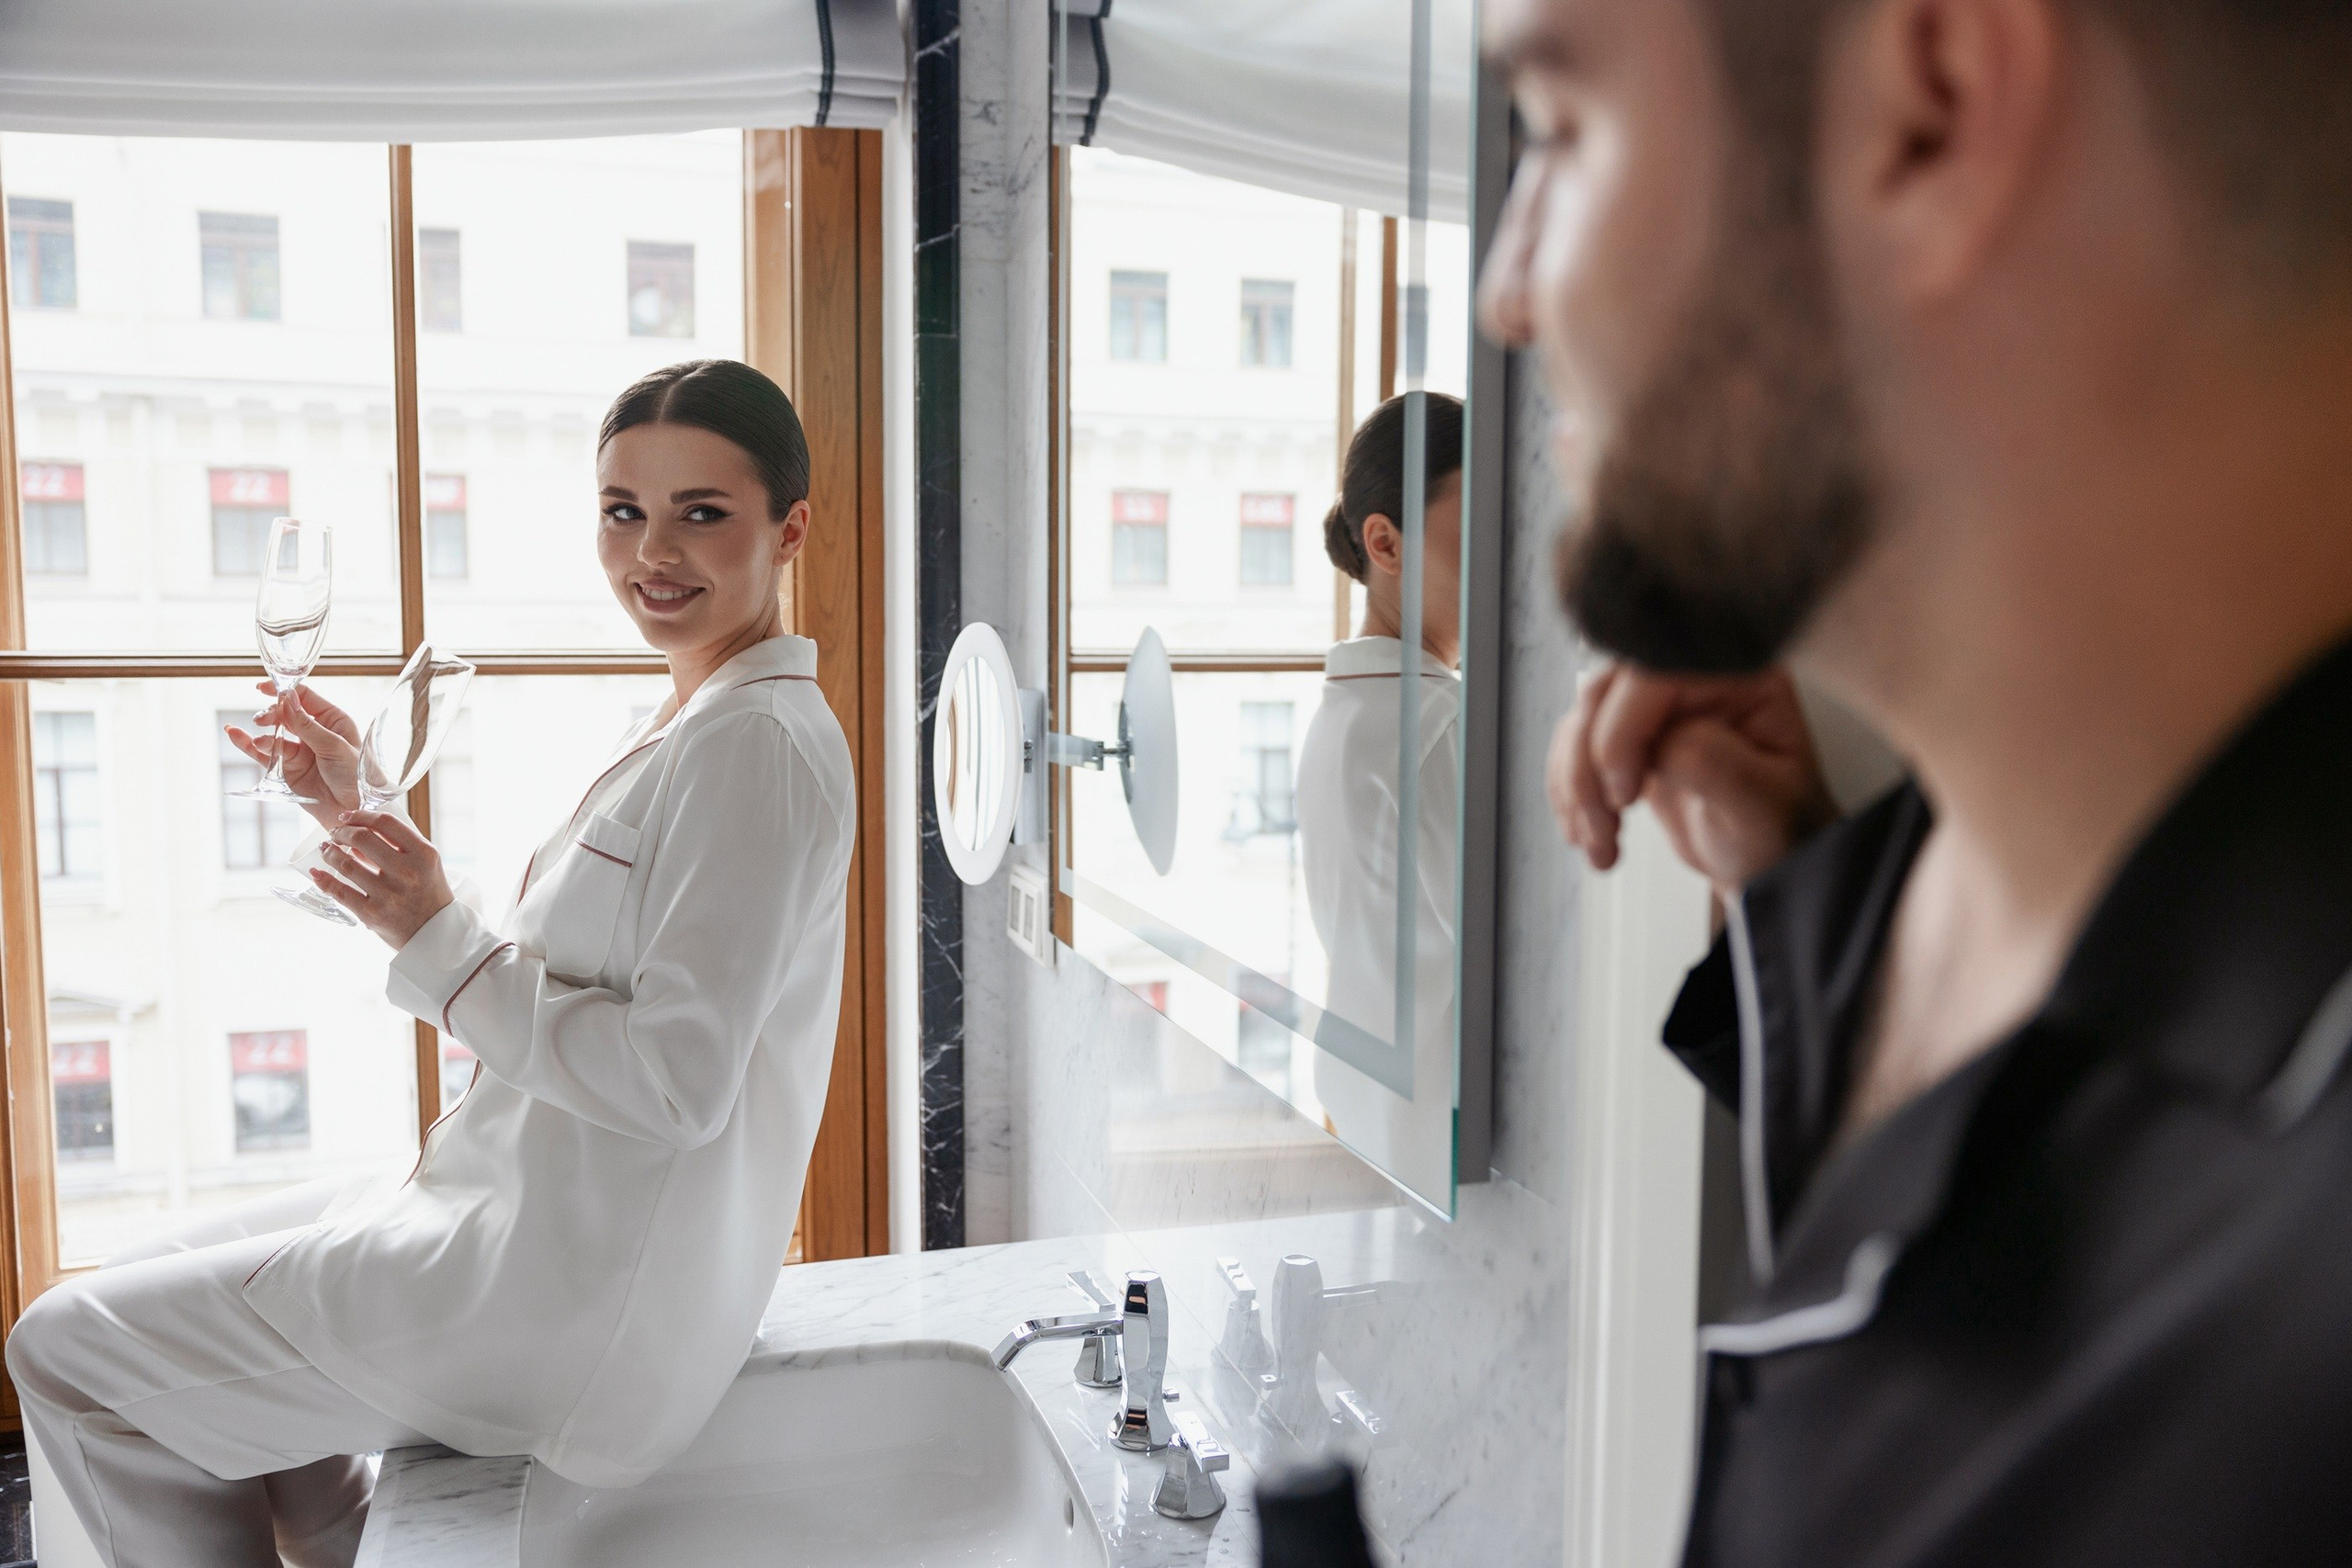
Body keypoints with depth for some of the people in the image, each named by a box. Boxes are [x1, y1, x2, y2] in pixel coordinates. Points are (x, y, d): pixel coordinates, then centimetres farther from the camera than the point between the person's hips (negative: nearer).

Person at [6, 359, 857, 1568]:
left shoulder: (757, 743, -21)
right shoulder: (685, 725, 11)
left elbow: (680, 1079, -26)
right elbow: (539, 986, 13)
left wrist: (440, 947, -18)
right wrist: (356, 814, 8)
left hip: (579, 1299, -10)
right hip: (538, 1217, 10)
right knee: (177, 1282, 26)